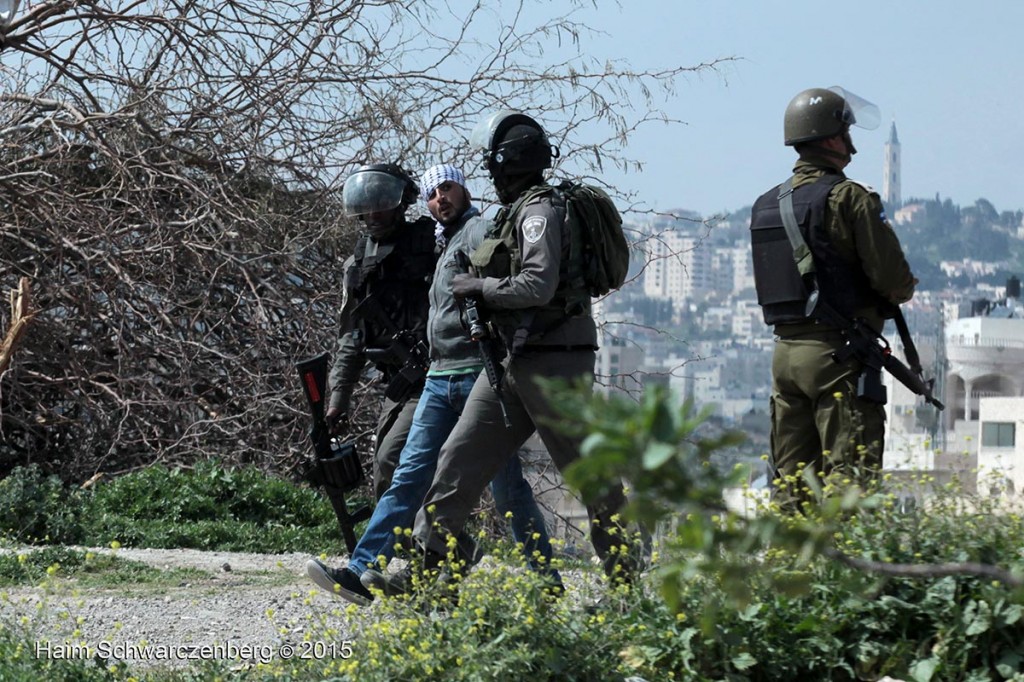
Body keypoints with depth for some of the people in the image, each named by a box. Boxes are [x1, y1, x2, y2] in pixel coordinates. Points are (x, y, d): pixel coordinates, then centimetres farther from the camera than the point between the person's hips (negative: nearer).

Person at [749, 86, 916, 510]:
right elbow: (892, 277, -14)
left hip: (785, 350, 7)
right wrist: (902, 290, 10)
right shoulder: (848, 197, -11)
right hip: (837, 353, -7)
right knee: (849, 475, -6)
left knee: (791, 477, 10)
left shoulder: (766, 205, 12)